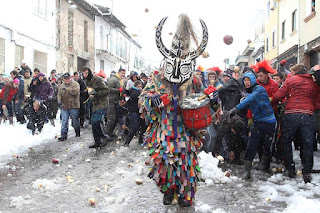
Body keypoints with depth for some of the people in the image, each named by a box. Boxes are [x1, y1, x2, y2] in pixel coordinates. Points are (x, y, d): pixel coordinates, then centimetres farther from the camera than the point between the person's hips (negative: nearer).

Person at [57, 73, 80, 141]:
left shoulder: (75, 84, -3)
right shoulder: (61, 86, 13)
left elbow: (76, 91, -20)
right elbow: (59, 94, 16)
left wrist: (66, 89, -23)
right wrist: (59, 100, -3)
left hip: (73, 106, -4)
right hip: (64, 106, 4)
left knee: (75, 120, 8)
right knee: (64, 121, 0)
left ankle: (78, 132, 28)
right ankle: (64, 135, 2)